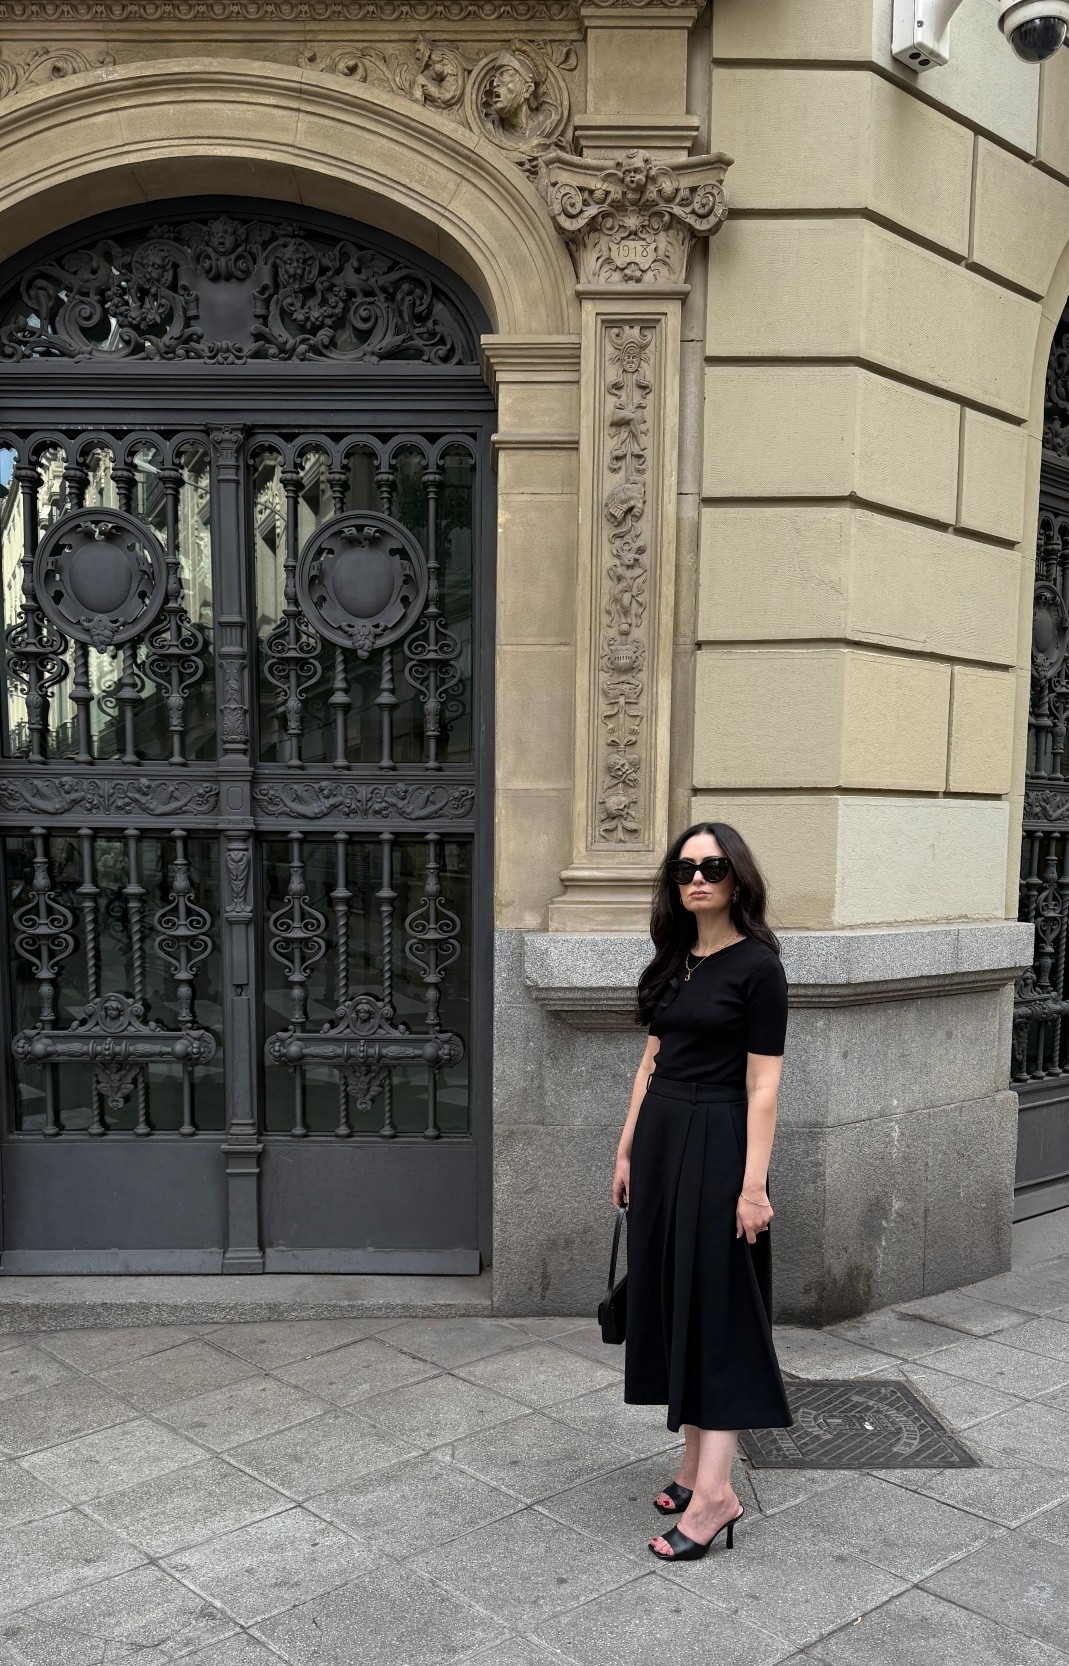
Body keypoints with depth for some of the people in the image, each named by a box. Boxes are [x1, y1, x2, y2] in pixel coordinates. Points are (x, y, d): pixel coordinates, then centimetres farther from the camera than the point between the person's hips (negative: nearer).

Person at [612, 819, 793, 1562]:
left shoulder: (757, 965, -11)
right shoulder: (672, 962, 10)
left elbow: (763, 1086, -13)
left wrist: (754, 1182, -17)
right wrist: (627, 1148, 12)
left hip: (716, 1144, -7)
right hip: (660, 1138, 7)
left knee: (716, 1304, -4)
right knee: (672, 1297, 11)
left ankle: (714, 1492, 1)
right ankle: (698, 1461, 22)